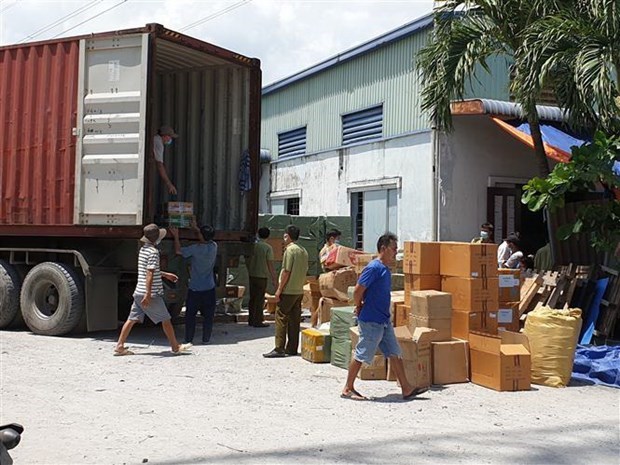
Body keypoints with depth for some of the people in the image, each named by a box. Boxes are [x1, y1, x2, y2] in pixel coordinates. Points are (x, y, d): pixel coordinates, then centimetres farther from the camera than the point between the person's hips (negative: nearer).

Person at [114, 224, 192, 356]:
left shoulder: (143, 249, 13)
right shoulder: (153, 252, -15)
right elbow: (149, 274, -22)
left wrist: (165, 274, 34)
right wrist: (148, 295, -26)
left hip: (139, 293, 8)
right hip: (152, 294, -8)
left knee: (132, 319, 9)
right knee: (165, 320, 4)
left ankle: (119, 346, 6)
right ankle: (176, 347, 14)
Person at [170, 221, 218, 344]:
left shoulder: (195, 249, -16)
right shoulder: (214, 247, -3)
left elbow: (178, 251, -3)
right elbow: (207, 239, 20)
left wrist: (176, 236, 8)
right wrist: (196, 228, 26)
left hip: (195, 288, -3)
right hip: (209, 288, 3)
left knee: (190, 315, 7)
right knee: (208, 315, 10)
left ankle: (189, 340, 8)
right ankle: (206, 339, 13)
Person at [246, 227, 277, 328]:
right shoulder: (267, 248, -13)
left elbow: (247, 260, 11)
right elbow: (270, 265, -14)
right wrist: (274, 279, -8)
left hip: (252, 275, 5)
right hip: (262, 276, -5)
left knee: (252, 298, 14)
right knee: (260, 300, 1)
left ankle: (251, 320, 20)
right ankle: (258, 321, 3)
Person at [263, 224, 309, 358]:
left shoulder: (290, 250, -13)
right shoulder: (304, 251, 12)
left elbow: (286, 271, -16)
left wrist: (279, 289, -12)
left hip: (288, 291, -8)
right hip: (299, 291, 8)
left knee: (281, 318, -5)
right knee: (294, 319, 10)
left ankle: (279, 348, -6)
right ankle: (292, 348, 13)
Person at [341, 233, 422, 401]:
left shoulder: (385, 269, 12)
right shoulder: (374, 268, -18)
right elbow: (357, 291, -20)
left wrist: (361, 307, 10)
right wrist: (359, 307, -4)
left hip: (384, 321, 9)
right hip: (370, 322, -9)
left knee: (395, 353, 9)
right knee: (361, 355, 1)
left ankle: (406, 389, 14)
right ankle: (348, 389, 12)